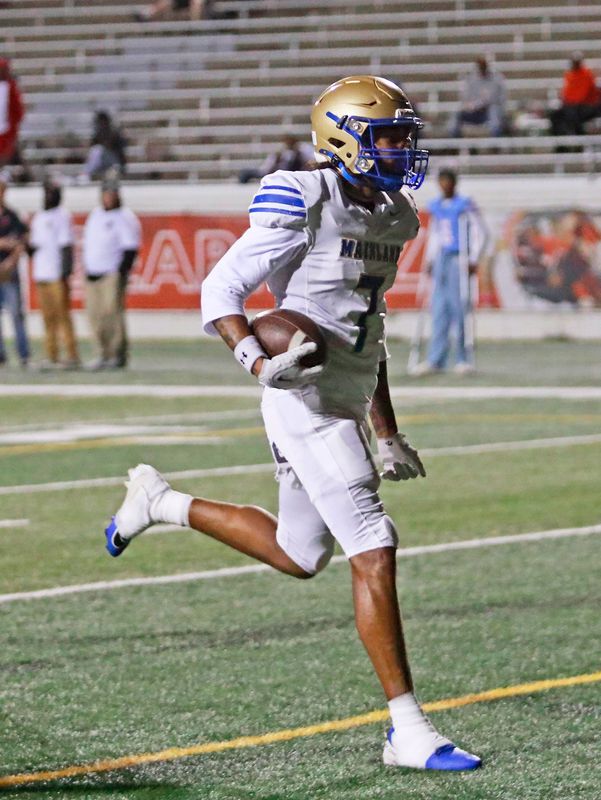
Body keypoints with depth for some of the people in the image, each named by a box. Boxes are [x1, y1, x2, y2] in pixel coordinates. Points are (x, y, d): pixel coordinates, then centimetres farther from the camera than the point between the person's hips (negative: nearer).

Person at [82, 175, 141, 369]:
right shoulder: (95, 214, 17)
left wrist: (121, 273, -16)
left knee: (112, 312, -13)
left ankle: (118, 355, -9)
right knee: (94, 314, 5)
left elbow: (130, 248, -10)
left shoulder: (124, 217, -5)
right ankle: (104, 354, 12)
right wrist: (87, 267, 15)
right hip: (92, 274, 7)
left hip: (113, 274, -7)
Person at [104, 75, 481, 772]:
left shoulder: (389, 215, 12)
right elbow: (220, 293, -11)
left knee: (298, 555, 21)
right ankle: (409, 731, -9)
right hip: (308, 403, -9)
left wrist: (389, 435, 21)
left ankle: (159, 501, 39)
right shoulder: (306, 205, -14)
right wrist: (260, 363, -28)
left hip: (348, 402, 9)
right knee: (374, 552, -12)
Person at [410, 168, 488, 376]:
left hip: (459, 260, -6)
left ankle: (464, 359, -1)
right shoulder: (435, 207, 14)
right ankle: (435, 360, 1)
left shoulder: (465, 205, -3)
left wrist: (473, 260, -9)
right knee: (439, 310, 2)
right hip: (441, 259, 6)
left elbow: (480, 233, -3)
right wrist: (430, 260, 17)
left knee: (459, 308, -7)